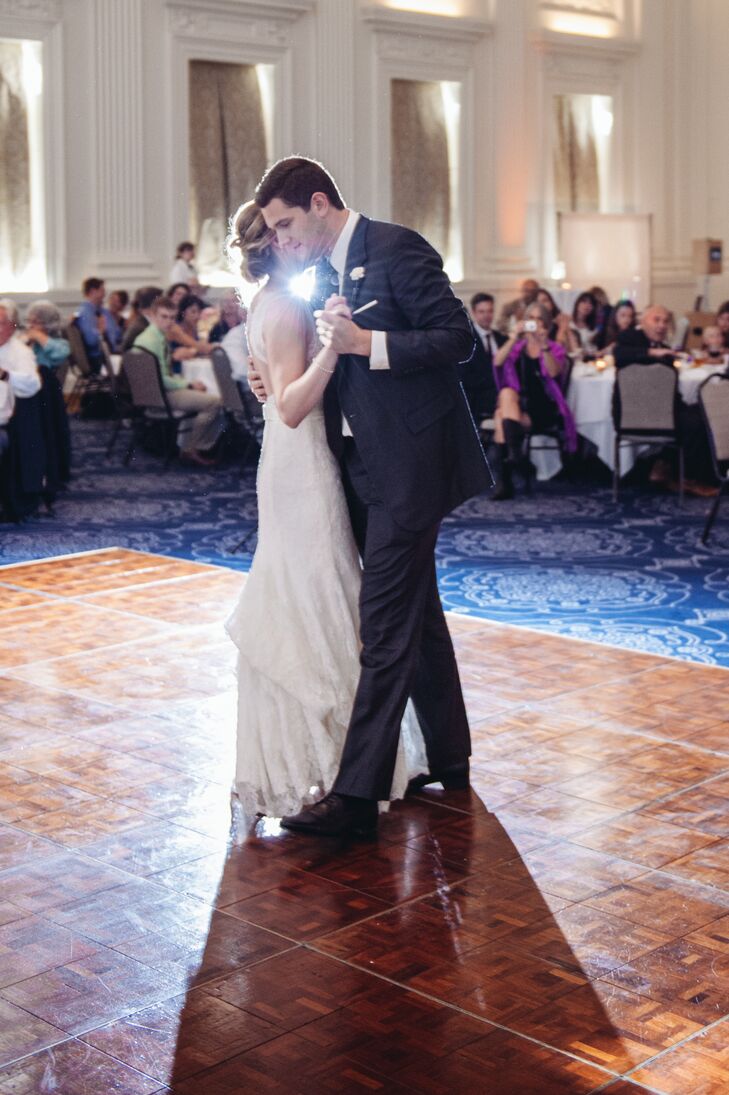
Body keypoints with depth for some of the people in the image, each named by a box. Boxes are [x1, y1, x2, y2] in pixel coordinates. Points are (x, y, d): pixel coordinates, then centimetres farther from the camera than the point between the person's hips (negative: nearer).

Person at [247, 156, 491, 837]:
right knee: (416, 614, 17)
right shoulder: (326, 271, 14)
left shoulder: (396, 250, -12)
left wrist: (364, 342, -23)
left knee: (385, 626, -9)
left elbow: (458, 338, -17)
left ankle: (357, 793, -6)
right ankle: (448, 762, 30)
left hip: (408, 467, -9)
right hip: (366, 469, 9)